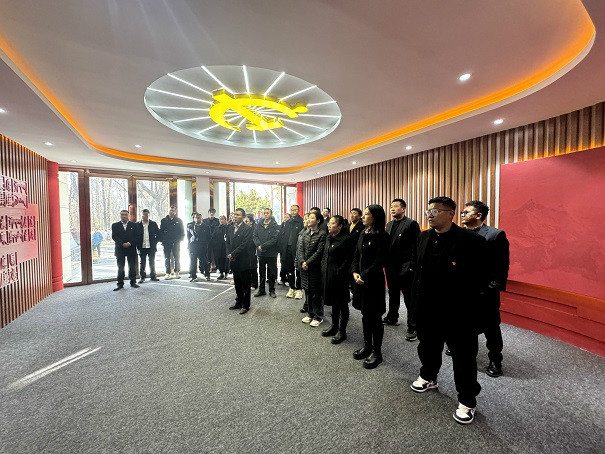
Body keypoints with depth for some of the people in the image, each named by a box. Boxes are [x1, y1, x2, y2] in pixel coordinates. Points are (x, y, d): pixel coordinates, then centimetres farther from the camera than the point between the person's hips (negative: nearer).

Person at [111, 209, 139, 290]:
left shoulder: (133, 225, 7)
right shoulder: (115, 225, 8)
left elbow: (136, 237, 0)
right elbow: (114, 236, -2)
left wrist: (129, 243, -14)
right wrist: (122, 244, -14)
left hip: (131, 249, 0)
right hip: (120, 249, 0)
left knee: (132, 267, 5)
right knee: (120, 268, 3)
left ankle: (133, 282, 14)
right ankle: (120, 284, 10)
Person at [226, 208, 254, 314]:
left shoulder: (248, 228, -12)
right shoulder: (230, 228, 11)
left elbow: (244, 245, -17)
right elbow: (228, 242, 12)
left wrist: (232, 254, -15)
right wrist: (229, 254, -3)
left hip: (243, 261, -6)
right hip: (234, 261, 7)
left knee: (245, 285, 5)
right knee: (237, 284, 18)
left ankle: (246, 305, 17)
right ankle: (239, 302, 32)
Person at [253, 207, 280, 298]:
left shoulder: (275, 226, -5)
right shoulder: (258, 225, 8)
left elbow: (275, 239, -14)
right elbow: (254, 236, 3)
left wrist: (263, 246, -17)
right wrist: (258, 245, -15)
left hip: (271, 253, -3)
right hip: (261, 253, 4)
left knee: (272, 273, 7)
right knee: (261, 272, 14)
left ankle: (272, 290, 21)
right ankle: (261, 289, 26)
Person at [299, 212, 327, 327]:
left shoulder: (322, 234, -10)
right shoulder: (305, 233, 9)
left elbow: (319, 252, -14)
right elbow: (301, 248, 6)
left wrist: (308, 262, -14)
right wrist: (302, 261, -8)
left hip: (315, 267, -6)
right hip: (304, 266, 6)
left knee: (317, 293, 4)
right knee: (308, 291, 15)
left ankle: (318, 316, 20)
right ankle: (310, 314, 31)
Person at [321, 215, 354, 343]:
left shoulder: (346, 239, -15)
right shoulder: (328, 238, 10)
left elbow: (348, 260, -17)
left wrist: (339, 273, -17)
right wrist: (323, 268, 9)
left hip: (340, 276, -8)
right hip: (328, 275, 8)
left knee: (342, 303, 7)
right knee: (333, 301, 20)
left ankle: (342, 331, 21)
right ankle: (334, 326, 36)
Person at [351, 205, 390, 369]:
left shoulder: (382, 236, -13)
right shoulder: (363, 234, 10)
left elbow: (379, 261, -17)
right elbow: (356, 255, 11)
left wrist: (364, 275, -16)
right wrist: (355, 273, -2)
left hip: (374, 281, -7)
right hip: (360, 280, 7)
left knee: (374, 317, 5)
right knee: (365, 314, 18)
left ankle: (377, 353, 22)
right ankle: (367, 346, 35)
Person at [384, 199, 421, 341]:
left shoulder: (411, 224, -11)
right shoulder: (389, 224, 11)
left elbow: (417, 247, -14)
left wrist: (412, 266, -16)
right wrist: (386, 263, 9)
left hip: (406, 268, -7)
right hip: (391, 267, 7)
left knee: (409, 298, 5)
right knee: (393, 294, 22)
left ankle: (412, 327, 19)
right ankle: (392, 318, 40)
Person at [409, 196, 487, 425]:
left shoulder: (470, 240, -15)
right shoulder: (423, 237, 3)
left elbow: (480, 276, -13)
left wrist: (468, 301, -13)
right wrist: (417, 295, 7)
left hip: (458, 311, -5)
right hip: (428, 307, 6)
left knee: (463, 354, 11)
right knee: (428, 345, 23)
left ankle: (467, 400, 33)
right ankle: (428, 377, 49)